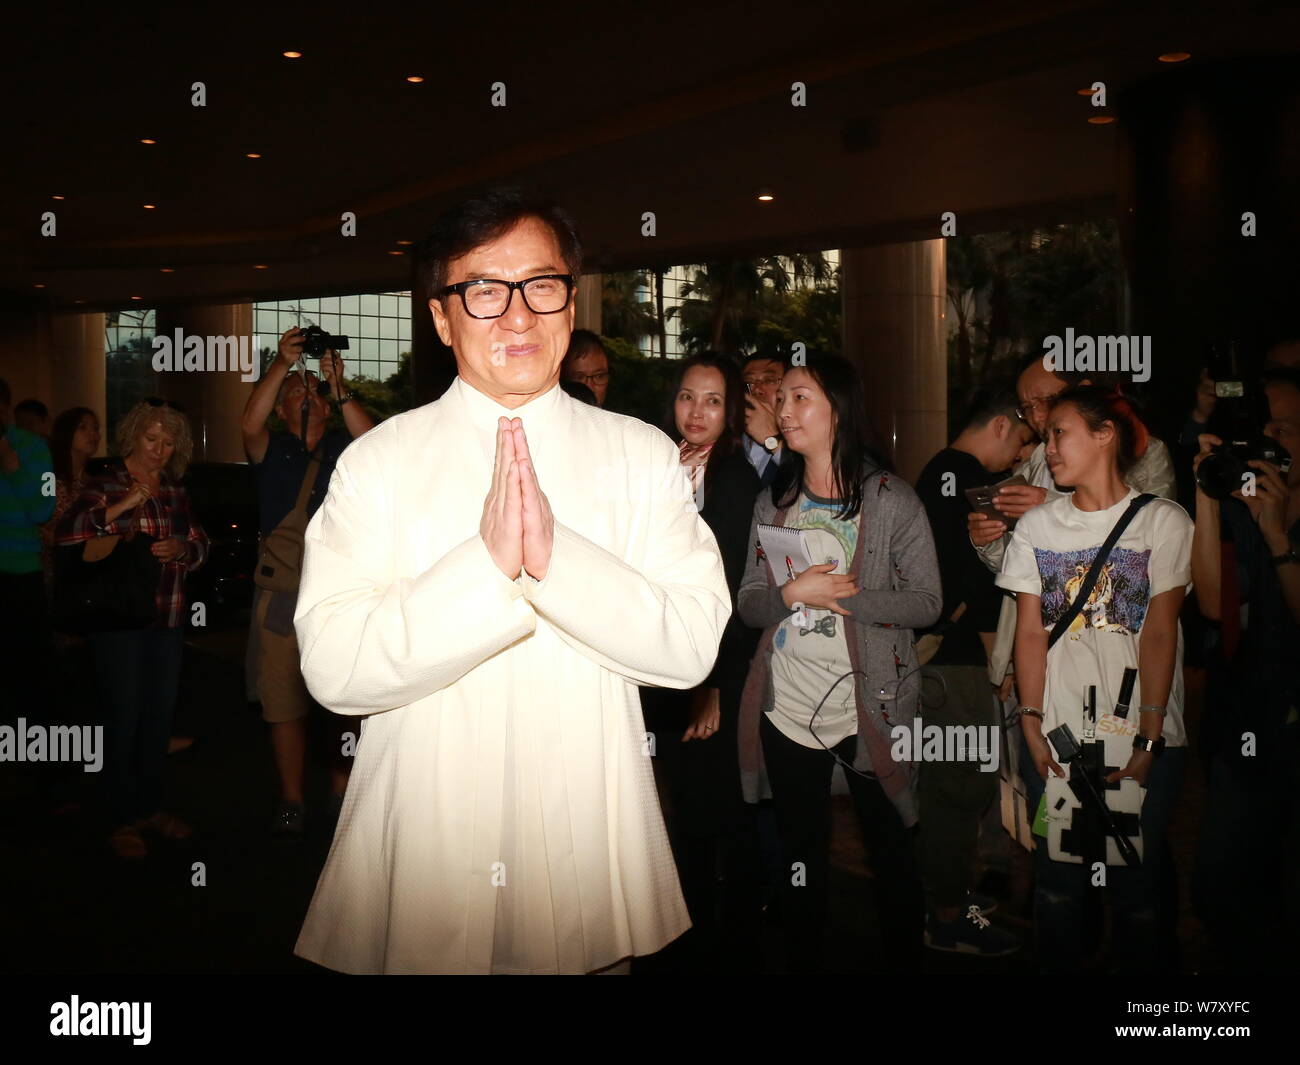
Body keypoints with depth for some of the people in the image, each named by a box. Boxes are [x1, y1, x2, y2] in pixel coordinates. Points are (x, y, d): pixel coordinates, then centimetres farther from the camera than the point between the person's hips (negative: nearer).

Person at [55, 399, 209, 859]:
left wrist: (182, 549, -5)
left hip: (168, 619, 6)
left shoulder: (176, 492, 13)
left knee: (161, 713, 11)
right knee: (125, 715, -2)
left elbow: (201, 545, 17)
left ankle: (151, 805, 25)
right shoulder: (106, 484, -4)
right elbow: (66, 534, -18)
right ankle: (123, 820, 9)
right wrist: (121, 507, -27)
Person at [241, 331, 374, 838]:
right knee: (282, 700, 2)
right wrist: (283, 362, -19)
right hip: (283, 592, 0)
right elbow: (249, 423, -13)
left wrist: (339, 388, -17)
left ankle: (341, 788, 18)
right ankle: (290, 801, 12)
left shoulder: (343, 444, 9)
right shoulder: (272, 448, 8)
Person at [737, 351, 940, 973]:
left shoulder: (891, 499, -5)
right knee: (801, 862, 14)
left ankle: (904, 961, 29)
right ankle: (802, 963, 31)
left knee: (890, 853, 9)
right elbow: (748, 604, 5)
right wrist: (794, 593, -14)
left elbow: (925, 602, -10)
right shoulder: (772, 502, 8)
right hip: (787, 710, 4)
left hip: (869, 709, -3)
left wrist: (842, 594, -18)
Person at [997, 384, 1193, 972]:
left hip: (1142, 744, -2)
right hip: (1057, 741, 2)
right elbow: (1030, 631, 3)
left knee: (1136, 890, 5)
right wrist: (1033, 725, -6)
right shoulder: (1036, 526, 8)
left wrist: (1148, 741, -11)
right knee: (1058, 885, 5)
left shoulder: (1164, 521, -1)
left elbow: (1160, 634, -6)